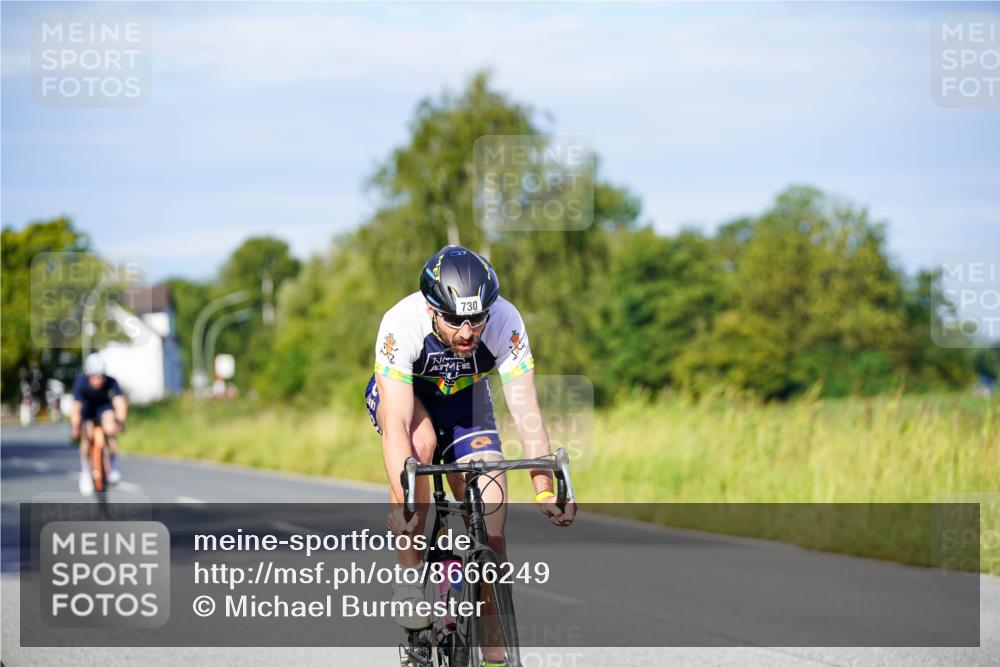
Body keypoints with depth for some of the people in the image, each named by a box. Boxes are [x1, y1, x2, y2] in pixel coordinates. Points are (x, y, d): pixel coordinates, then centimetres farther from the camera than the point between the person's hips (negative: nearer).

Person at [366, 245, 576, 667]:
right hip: (401, 394, -2)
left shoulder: (505, 322, -32)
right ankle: (408, 577, -25)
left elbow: (526, 411, -32)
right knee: (422, 440, -37)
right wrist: (401, 501, -54)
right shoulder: (402, 324, -37)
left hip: (464, 399, 2)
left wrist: (545, 490, -44)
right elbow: (398, 424, -42)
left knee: (491, 523, -11)